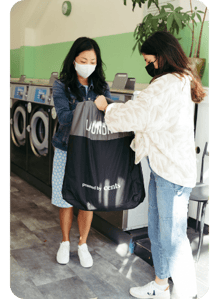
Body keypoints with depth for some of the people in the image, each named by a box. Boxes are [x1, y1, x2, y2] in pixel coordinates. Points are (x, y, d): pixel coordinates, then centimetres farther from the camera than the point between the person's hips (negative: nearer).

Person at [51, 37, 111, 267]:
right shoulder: (61, 86, -5)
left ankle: (82, 245, 30)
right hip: (67, 151, -2)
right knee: (66, 200, 9)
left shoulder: (101, 87, 4)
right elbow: (63, 116, -19)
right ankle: (65, 242, 33)